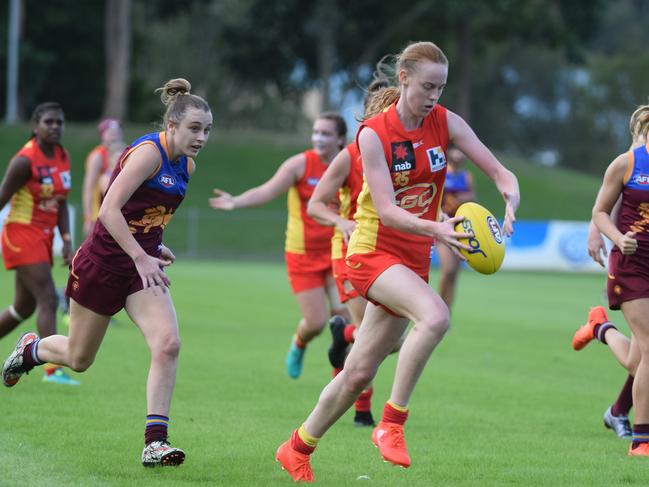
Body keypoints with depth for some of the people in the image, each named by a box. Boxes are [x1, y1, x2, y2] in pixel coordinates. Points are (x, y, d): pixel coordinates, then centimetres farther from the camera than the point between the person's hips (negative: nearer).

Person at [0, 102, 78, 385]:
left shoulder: (63, 157, 7)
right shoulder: (25, 160, -17)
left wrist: (67, 241, 3)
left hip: (44, 237, 8)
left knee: (24, 307, 15)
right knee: (48, 300, -16)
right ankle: (53, 369, -16)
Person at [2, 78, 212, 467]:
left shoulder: (186, 166, 6)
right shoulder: (148, 153, -20)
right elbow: (109, 210, -27)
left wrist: (154, 246, 10)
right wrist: (140, 256, -33)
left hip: (143, 265, 6)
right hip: (103, 262, -6)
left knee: (168, 344, -17)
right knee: (79, 358, 10)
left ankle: (155, 442, -16)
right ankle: (31, 348, 44)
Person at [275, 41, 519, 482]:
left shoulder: (445, 123, -3)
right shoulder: (373, 133, -15)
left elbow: (501, 173, -6)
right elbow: (387, 212, -23)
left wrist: (509, 210, -28)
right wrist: (436, 229, -40)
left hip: (415, 258, 5)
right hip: (374, 251, -5)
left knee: (360, 373, 9)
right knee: (435, 315, -33)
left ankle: (297, 449, 27)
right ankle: (391, 424, -21)